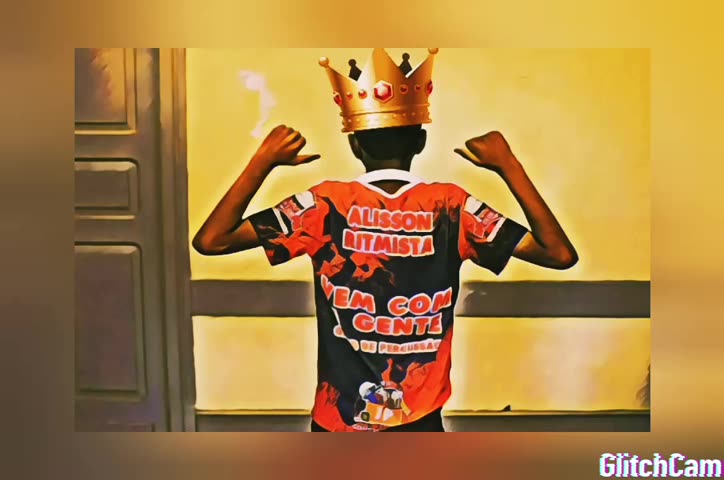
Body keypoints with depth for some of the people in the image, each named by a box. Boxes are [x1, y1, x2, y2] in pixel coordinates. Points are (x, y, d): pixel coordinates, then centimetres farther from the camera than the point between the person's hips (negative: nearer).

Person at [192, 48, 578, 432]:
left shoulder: (325, 206, -14)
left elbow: (210, 240, -13)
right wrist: (508, 166, -8)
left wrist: (263, 161, -8)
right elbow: (560, 254, -10)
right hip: (421, 427, 1)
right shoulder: (450, 207, -12)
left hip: (339, 425, 0)